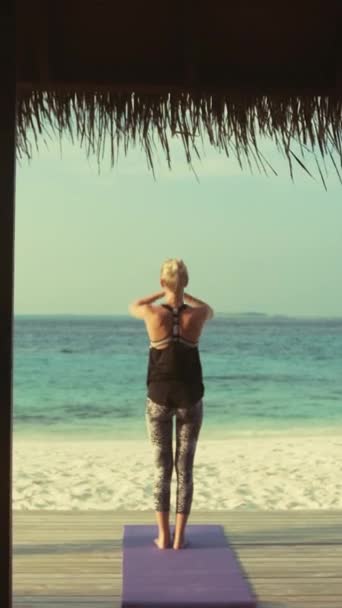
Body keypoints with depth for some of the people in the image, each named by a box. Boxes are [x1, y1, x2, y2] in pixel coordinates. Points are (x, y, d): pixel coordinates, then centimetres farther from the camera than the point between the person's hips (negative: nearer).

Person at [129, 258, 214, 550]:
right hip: (190, 398, 0)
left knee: (162, 468, 7)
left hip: (159, 397, 0)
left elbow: (133, 306, 14)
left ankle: (164, 536, 9)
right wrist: (183, 295, 28)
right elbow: (209, 310, 18)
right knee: (185, 468, 6)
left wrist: (163, 293, 23)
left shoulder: (153, 314, -13)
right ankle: (179, 537, 8)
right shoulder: (196, 315, -10)